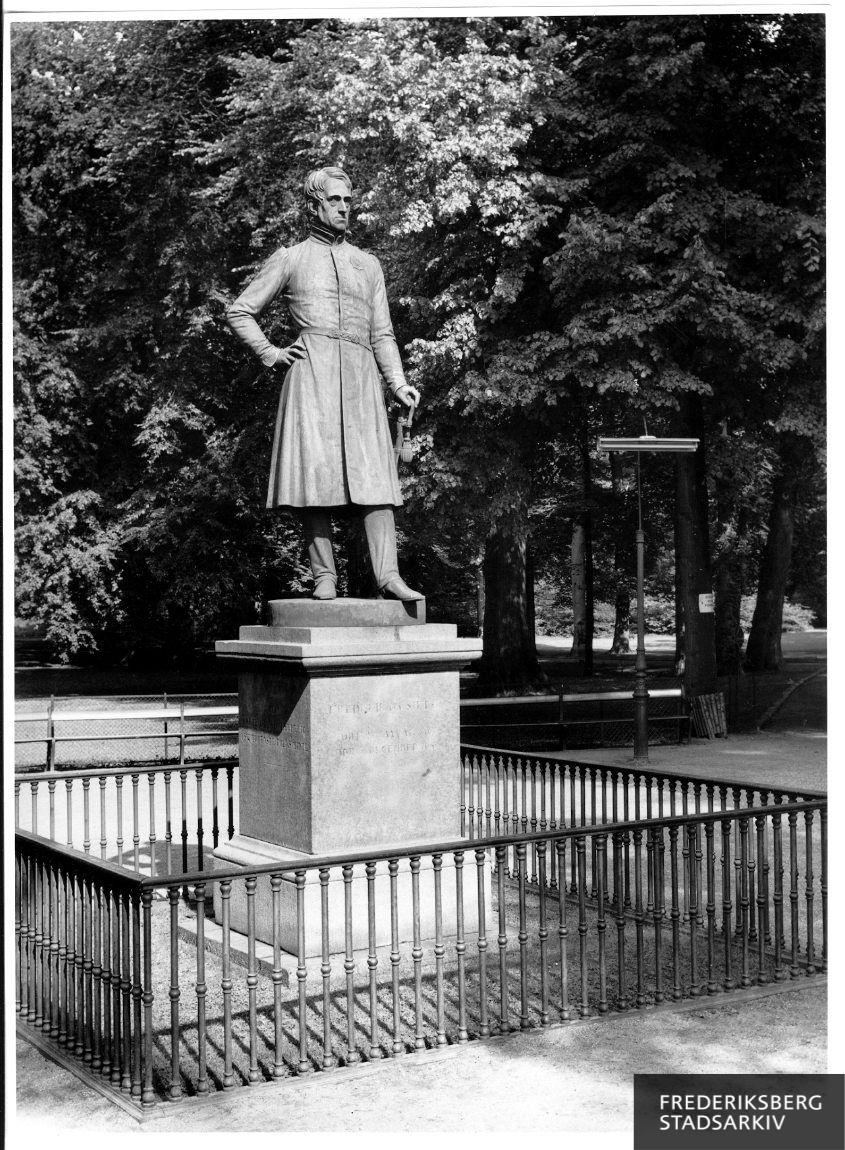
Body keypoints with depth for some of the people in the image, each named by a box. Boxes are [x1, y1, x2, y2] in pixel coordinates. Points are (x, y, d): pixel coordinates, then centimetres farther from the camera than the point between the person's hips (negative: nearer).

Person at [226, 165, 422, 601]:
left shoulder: (368, 264, 24)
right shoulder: (289, 260, 15)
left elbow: (382, 334, 19)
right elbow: (239, 312, 16)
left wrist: (398, 382, 5)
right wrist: (271, 354, 3)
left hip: (360, 374, 3)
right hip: (311, 370, -2)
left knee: (374, 475, -9)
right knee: (314, 472, -10)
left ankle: (388, 576, -16)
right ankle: (324, 577, -7)